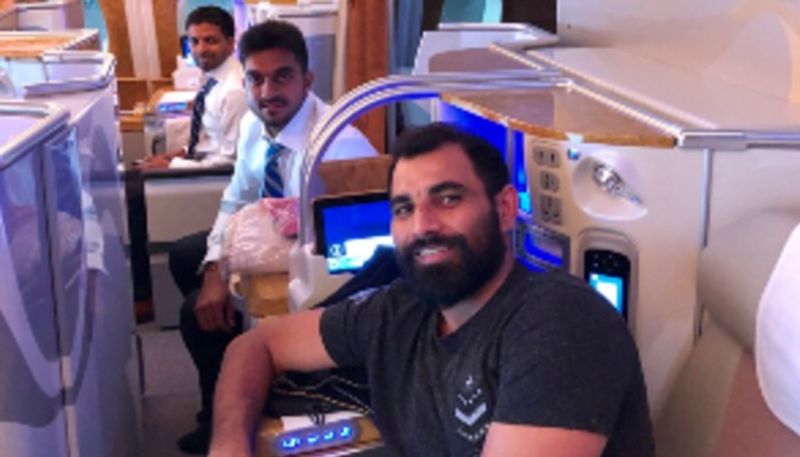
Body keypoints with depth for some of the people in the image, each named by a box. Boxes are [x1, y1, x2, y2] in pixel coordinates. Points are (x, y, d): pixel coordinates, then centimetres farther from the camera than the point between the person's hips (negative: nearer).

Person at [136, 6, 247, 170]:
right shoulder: (211, 75, 3)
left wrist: (171, 166, -18)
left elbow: (231, 161, -23)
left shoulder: (235, 90, -24)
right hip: (204, 162, 8)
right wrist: (185, 152, 1)